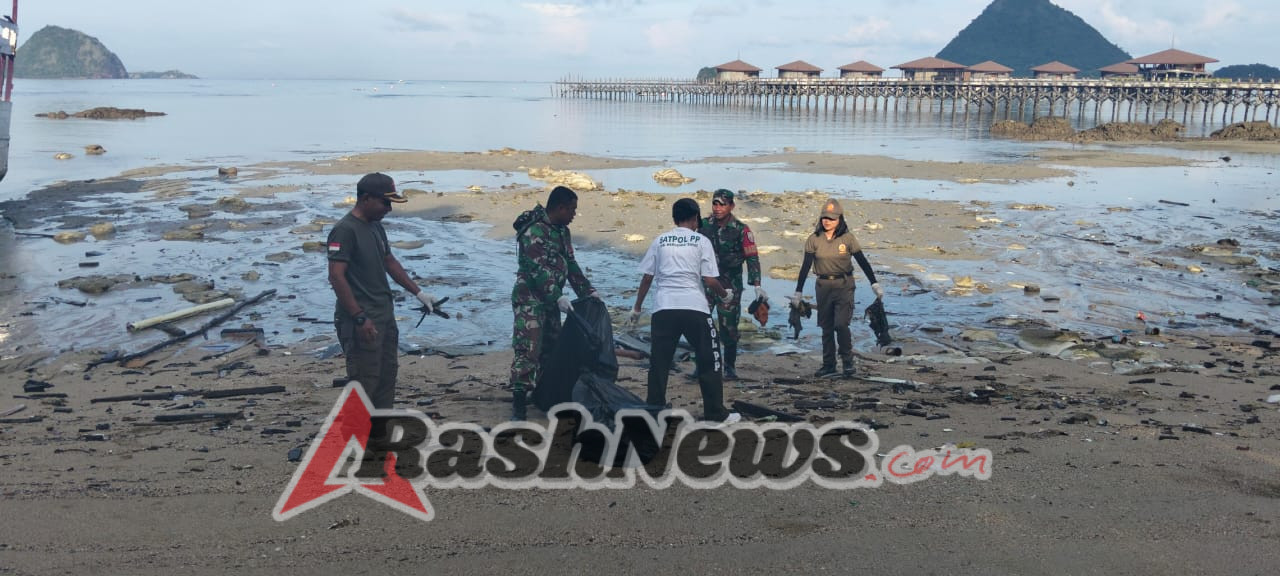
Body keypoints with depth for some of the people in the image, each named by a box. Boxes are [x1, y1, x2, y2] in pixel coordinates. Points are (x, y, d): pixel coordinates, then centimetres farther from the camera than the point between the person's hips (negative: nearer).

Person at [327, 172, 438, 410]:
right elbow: (336, 277, -22)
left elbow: (390, 263, 21)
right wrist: (359, 317, -24)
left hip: (385, 316, 10)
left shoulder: (376, 226, 11)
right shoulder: (345, 230, -17)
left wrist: (418, 293, 17)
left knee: (387, 375, 17)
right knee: (364, 382, -5)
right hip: (361, 322, -9)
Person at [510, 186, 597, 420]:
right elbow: (537, 269, -24)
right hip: (530, 298, -9)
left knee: (551, 348, 14)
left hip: (551, 300, 9)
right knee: (527, 348, -15)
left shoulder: (562, 232, 13)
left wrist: (587, 291, 12)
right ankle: (519, 403, -15)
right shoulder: (534, 231, -17)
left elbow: (571, 265, 18)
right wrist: (558, 297, -30)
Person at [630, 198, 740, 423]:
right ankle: (715, 413, 12)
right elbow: (709, 280, -2)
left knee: (659, 362, 9)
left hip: (663, 308, 2)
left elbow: (647, 277, 10)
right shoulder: (701, 241, 4)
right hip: (694, 307, -2)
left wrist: (637, 308, 20)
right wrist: (725, 294, 18)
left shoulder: (660, 240, 11)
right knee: (709, 360, 9)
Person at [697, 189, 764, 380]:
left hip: (730, 286, -3)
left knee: (729, 327, 0)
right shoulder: (703, 225, 4)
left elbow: (752, 258, -6)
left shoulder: (741, 230, -5)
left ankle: (730, 366, 13)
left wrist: (757, 285, -15)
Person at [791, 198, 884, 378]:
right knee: (826, 327, 8)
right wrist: (798, 292, -1)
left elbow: (863, 262, 0)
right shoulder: (814, 240, -1)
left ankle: (848, 360, 6)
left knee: (841, 324, -15)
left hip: (844, 285, -2)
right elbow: (805, 267, 0)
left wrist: (875, 285, -4)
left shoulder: (847, 238, -4)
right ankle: (828, 366, 18)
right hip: (823, 286, 3)